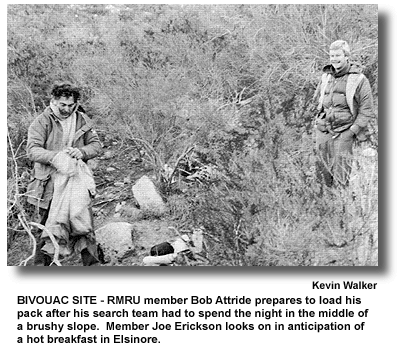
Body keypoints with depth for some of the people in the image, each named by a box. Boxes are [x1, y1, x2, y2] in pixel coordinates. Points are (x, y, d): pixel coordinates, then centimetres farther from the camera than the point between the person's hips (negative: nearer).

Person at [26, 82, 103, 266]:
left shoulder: (82, 120, 8)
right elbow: (33, 150, -13)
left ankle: (92, 264, 19)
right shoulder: (42, 122, -4)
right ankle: (40, 264, 15)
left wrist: (81, 152, -15)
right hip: (50, 185, -3)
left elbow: (96, 145, 7)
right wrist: (55, 156, -31)